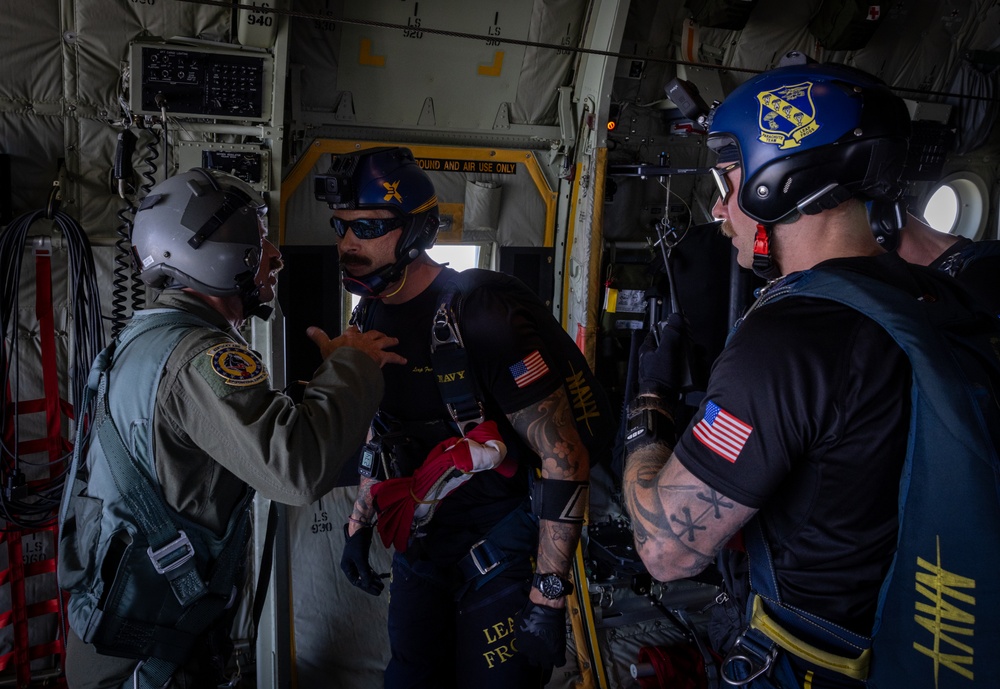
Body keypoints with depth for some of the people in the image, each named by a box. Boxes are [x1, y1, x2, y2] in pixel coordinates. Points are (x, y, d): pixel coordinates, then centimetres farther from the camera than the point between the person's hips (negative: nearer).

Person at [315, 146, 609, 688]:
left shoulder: (483, 315, -24)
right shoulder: (372, 318, 1)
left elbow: (566, 460, -23)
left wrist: (548, 597, -22)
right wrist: (358, 526, 16)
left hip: (499, 548, -7)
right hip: (420, 543, 7)